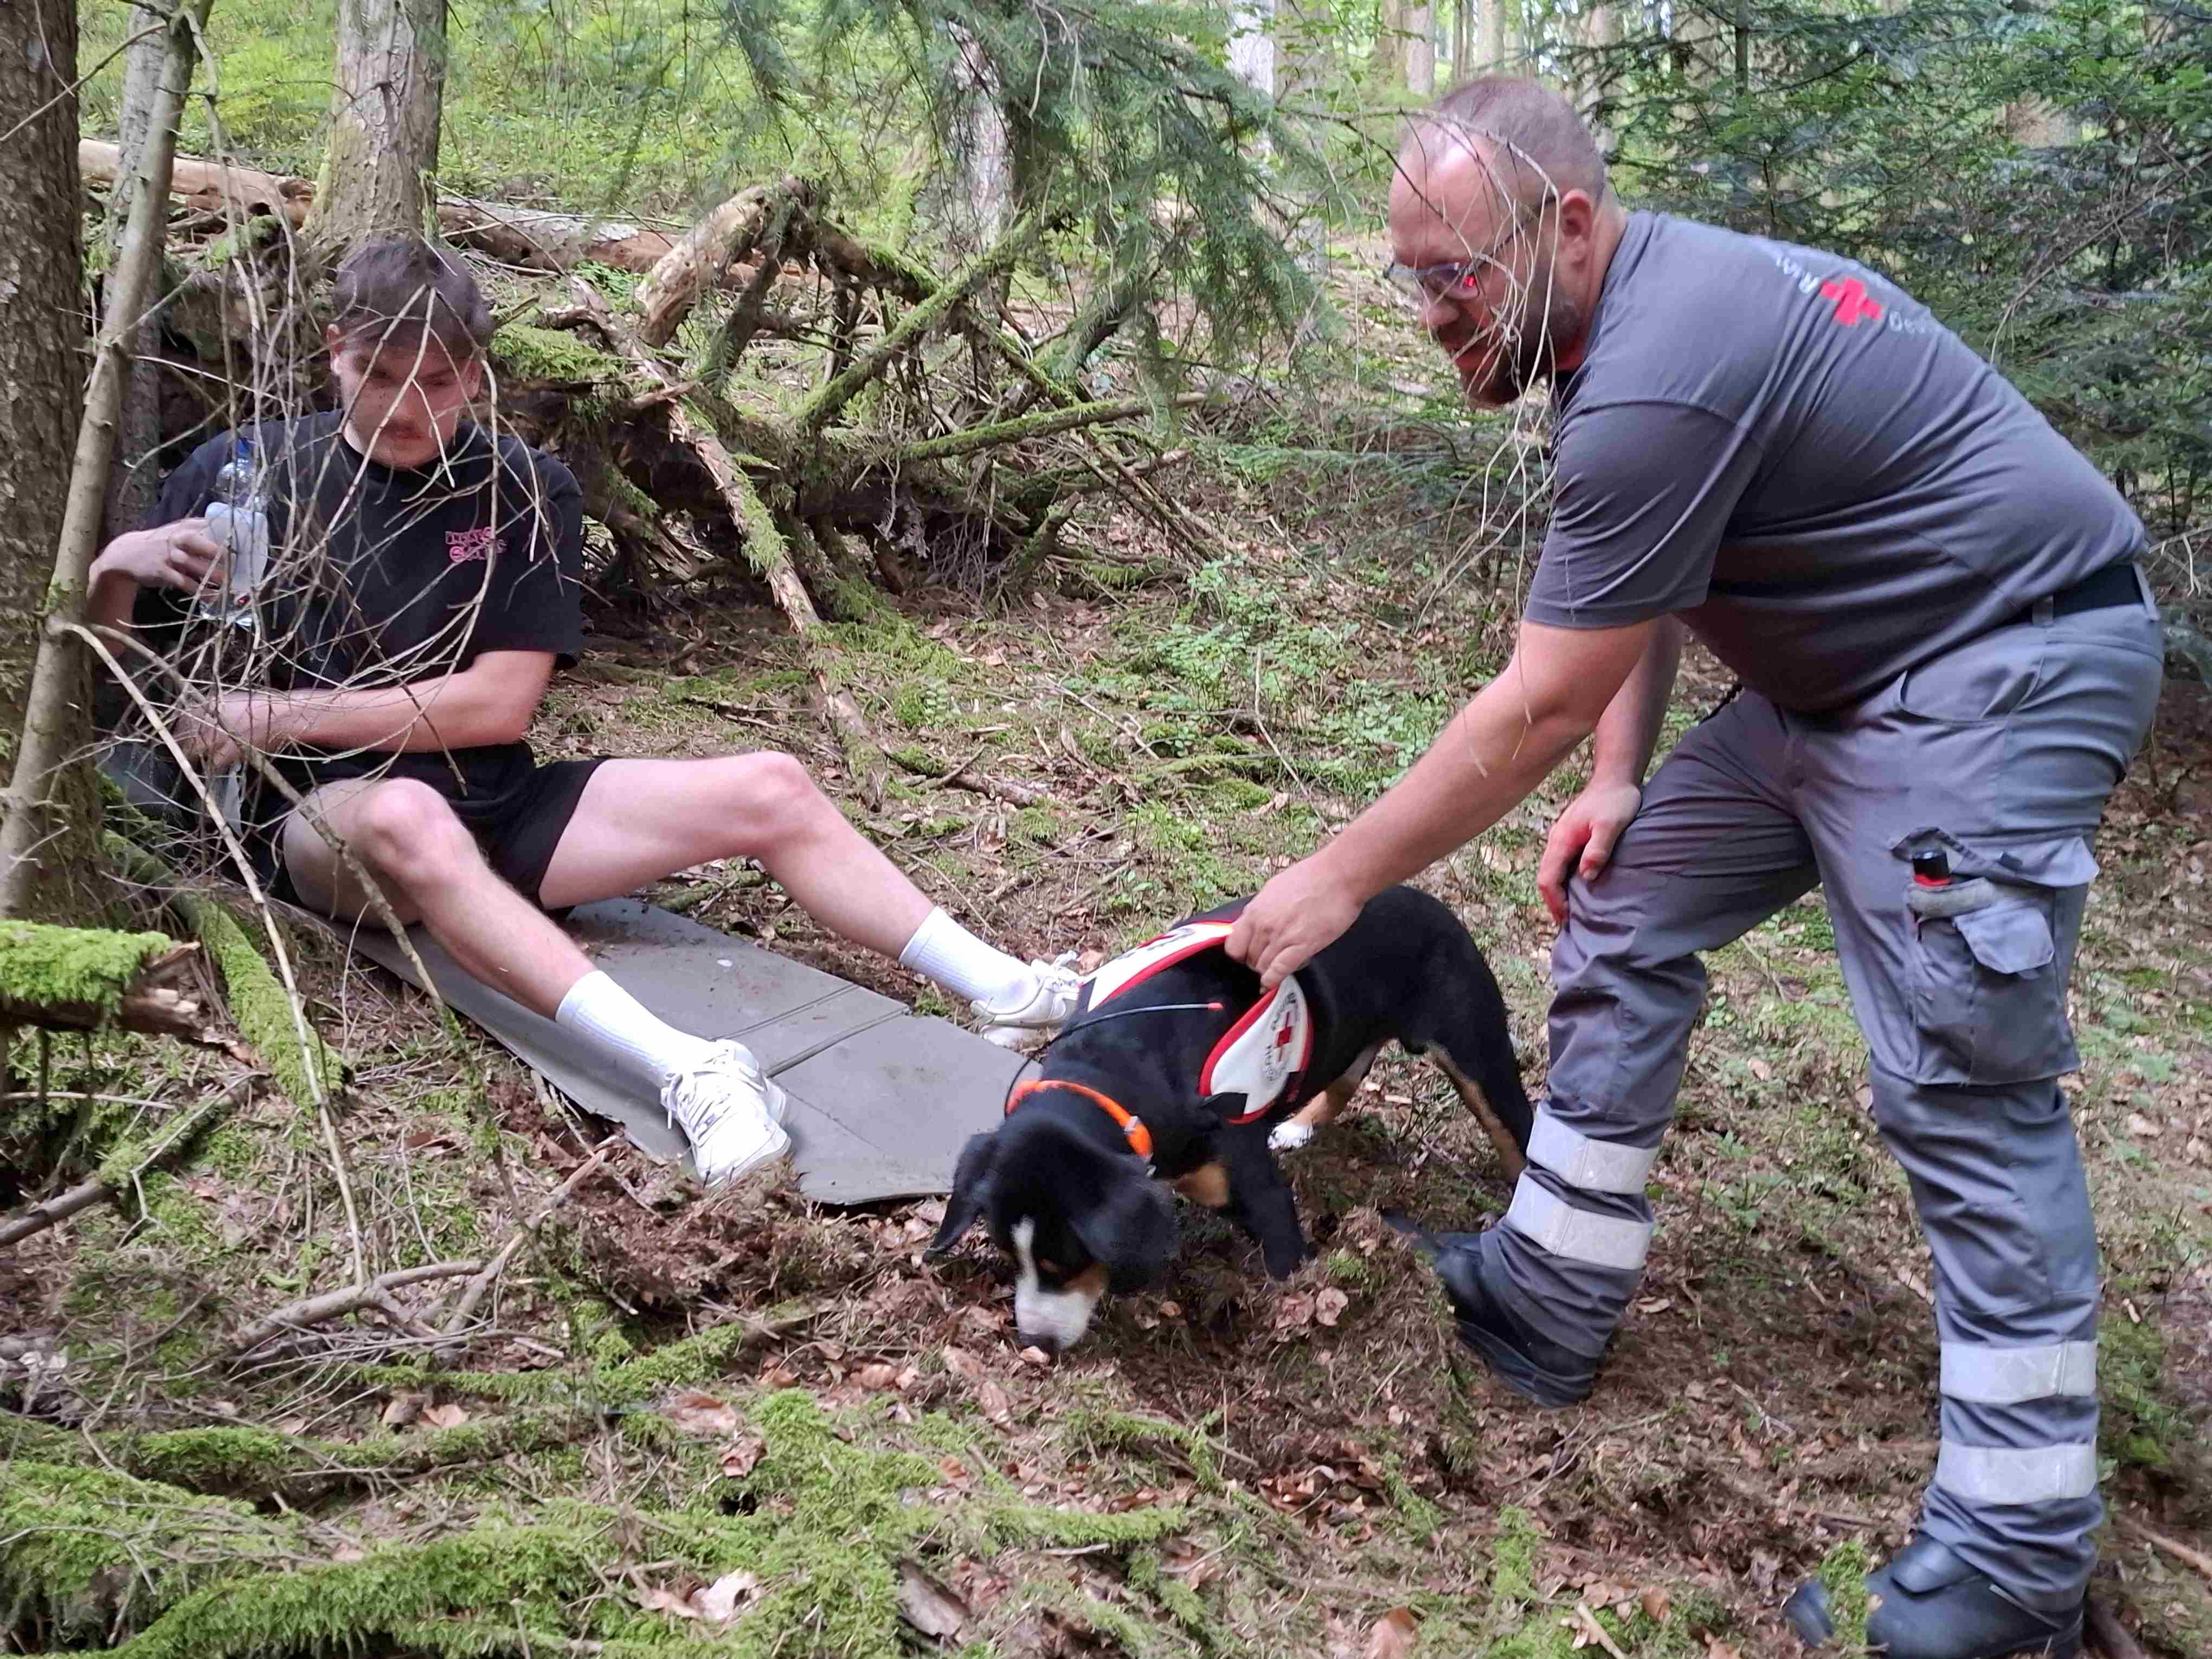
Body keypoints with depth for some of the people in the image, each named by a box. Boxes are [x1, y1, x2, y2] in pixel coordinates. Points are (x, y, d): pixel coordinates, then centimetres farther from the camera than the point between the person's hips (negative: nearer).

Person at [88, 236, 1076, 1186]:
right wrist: (120, 565, -16)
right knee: (405, 815, -41)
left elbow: (498, 704, -6)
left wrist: (284, 715, -12)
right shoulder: (247, 474, 1)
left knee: (769, 791, -11)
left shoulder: (524, 492, 2)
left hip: (497, 806, 4)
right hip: (316, 816, -3)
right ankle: (683, 1072, -55)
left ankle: (1000, 991, -10)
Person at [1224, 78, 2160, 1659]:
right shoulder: (1643, 296, 4)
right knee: (1620, 918, 9)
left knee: (1962, 1083, -11)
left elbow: (1537, 708, -22)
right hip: (1839, 676, 11)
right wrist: (1619, 781, 5)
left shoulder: (1659, 379, -28)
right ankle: (1552, 1299, 18)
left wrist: (1339, 879, -13)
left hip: (1999, 670, -11)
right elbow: (1641, 581, 15)